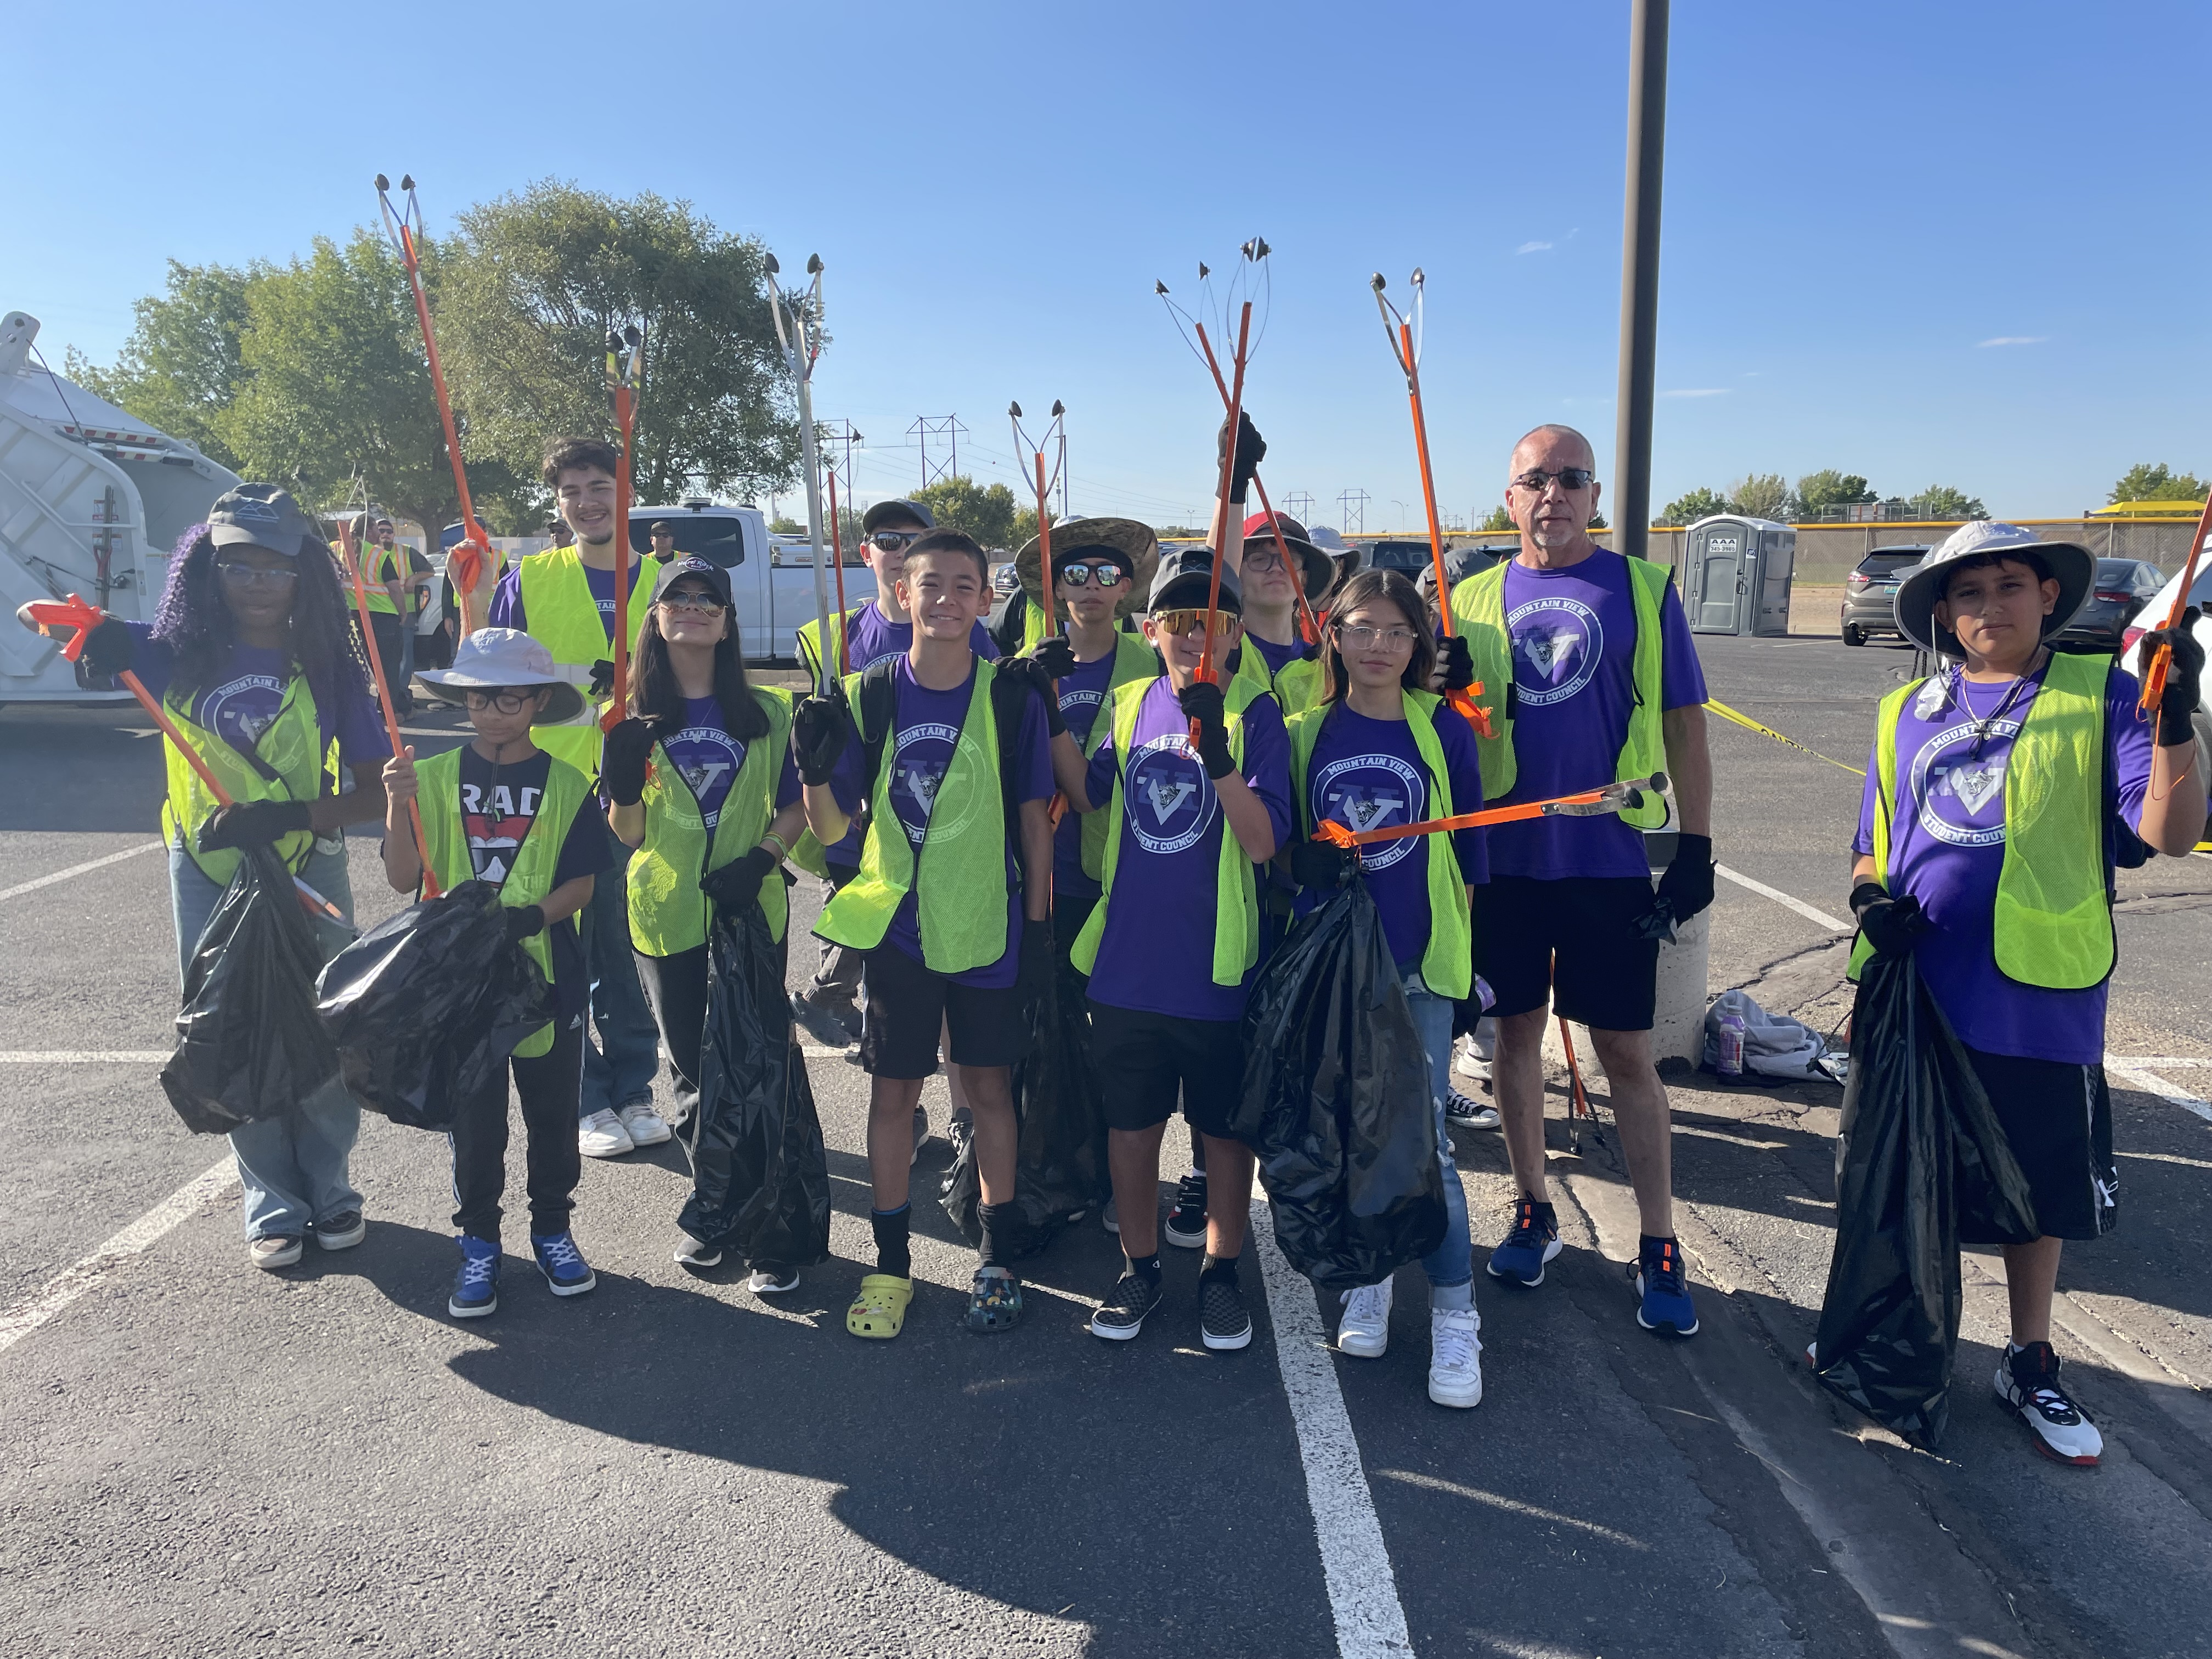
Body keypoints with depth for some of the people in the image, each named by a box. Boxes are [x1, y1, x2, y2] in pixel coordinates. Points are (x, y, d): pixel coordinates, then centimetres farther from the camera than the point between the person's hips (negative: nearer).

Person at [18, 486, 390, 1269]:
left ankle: (330, 1189, 27)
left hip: (310, 875, -1)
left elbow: (374, 794, -9)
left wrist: (280, 816, -24)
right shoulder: (178, 654, -5)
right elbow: (37, 615, -2)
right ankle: (273, 1205, 25)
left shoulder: (329, 667, -8)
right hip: (208, 875, 1)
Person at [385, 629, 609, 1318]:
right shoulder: (435, 777, 1)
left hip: (547, 978, 0)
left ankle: (552, 1229, 29)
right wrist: (397, 807, -19)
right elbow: (403, 879, -5)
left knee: (552, 1114, 11)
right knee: (473, 1120, 9)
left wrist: (532, 915, -22)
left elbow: (581, 883, -5)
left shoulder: (565, 784, -1)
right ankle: (479, 1242, 24)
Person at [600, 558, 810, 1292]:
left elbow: (796, 806, 5)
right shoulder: (634, 717, 4)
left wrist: (763, 857, -13)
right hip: (669, 919, 1)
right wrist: (624, 776, -17)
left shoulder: (767, 711, 3)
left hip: (753, 914, -1)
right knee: (692, 1074, 12)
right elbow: (628, 832, 3)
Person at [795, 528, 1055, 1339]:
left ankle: (997, 1255, 28)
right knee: (893, 1090, 9)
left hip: (989, 927, -1)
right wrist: (815, 770, -22)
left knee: (989, 1086, 11)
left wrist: (1039, 921, -1)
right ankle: (891, 1263, 24)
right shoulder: (869, 695, -3)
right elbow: (831, 826, -2)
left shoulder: (1014, 700, -5)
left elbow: (1034, 817, 1)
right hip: (898, 926, 1)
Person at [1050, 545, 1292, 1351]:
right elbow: (1088, 795, 16)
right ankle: (1139, 1266, 32)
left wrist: (1217, 753, -31)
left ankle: (1220, 1270, 30)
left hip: (1218, 965, -3)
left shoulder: (1254, 712, -9)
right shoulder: (1132, 703, 4)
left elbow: (1264, 841, -18)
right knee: (1130, 1121, 14)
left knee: (1225, 1125, 12)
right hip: (1127, 959, 4)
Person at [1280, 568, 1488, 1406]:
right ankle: (1368, 1281, 28)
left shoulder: (1444, 730, 0)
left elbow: (1468, 849, 5)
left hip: (1418, 962, -2)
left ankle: (1454, 1316, 9)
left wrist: (1461, 943, 5)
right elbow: (1278, 846, 12)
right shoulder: (1306, 733, 5)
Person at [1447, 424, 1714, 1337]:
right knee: (1516, 1030, 11)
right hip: (1505, 854, 2)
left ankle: (1659, 1246, 17)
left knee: (1625, 1051, 3)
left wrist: (1697, 846, -3)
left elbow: (1683, 722, 2)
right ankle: (1533, 1212, 28)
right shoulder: (1472, 600, 6)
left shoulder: (1643, 588, 1)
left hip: (1612, 857, -2)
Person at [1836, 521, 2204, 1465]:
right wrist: (1872, 898, -6)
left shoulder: (2101, 696, -2)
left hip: (2042, 1005, -2)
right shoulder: (1907, 712, 8)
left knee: (2040, 1189, 13)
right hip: (1916, 996, 3)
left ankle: (2029, 1367, 33)